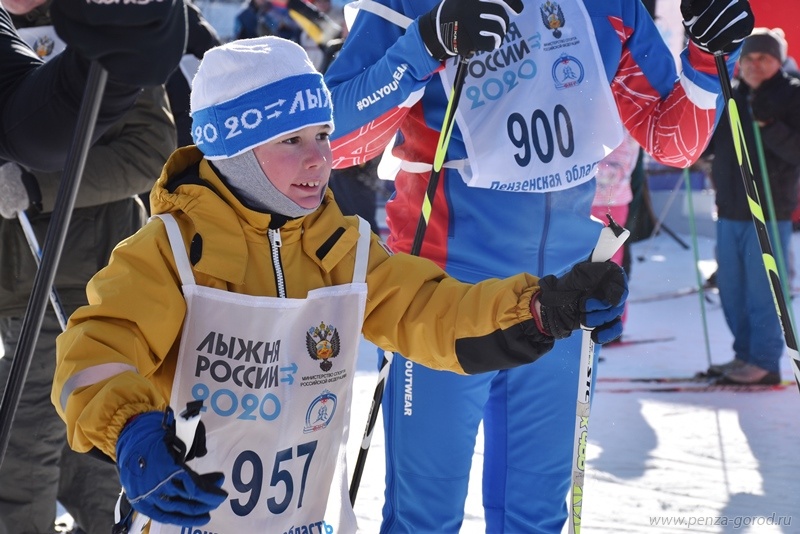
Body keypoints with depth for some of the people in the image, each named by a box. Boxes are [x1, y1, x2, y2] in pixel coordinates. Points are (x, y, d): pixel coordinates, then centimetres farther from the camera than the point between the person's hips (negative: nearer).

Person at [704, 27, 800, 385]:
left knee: (761, 292, -5)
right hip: (729, 213, 6)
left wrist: (769, 125, -26)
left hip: (769, 216, -6)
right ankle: (744, 355, 25)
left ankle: (765, 363, 4)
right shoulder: (729, 97, 10)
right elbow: (705, 146, 17)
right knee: (731, 290, 13)